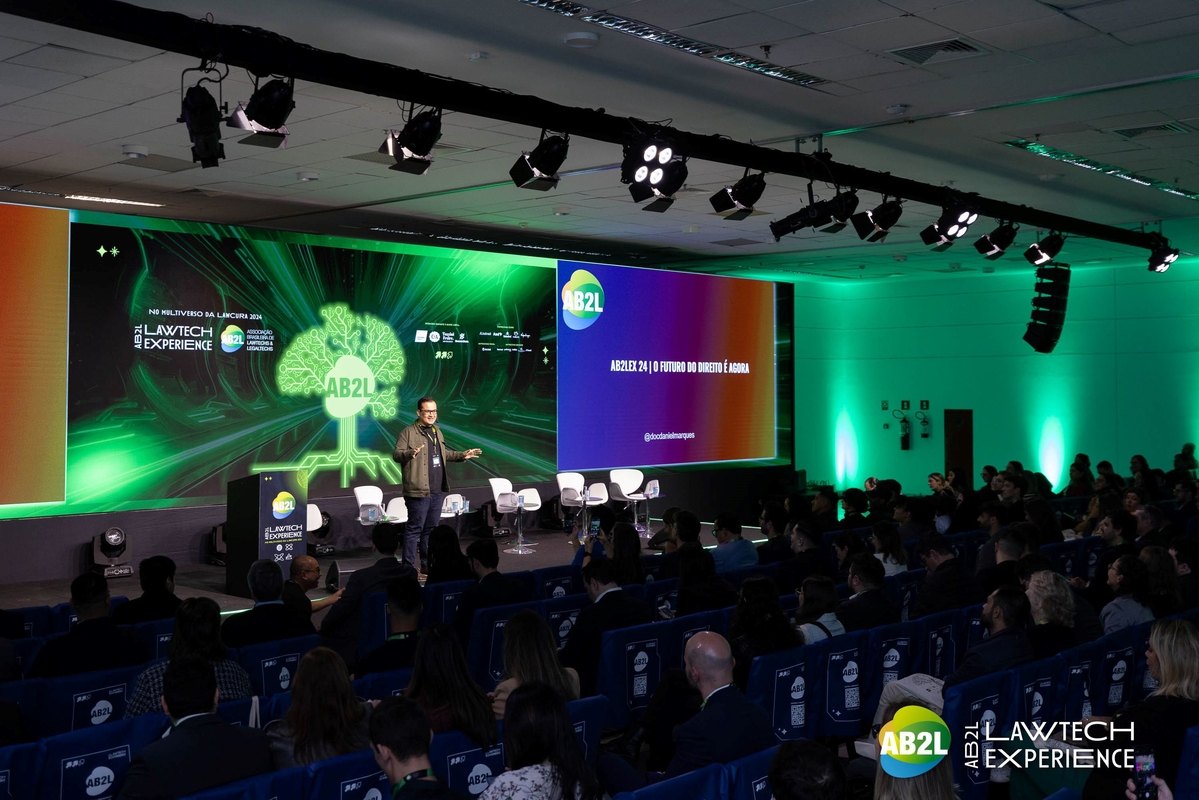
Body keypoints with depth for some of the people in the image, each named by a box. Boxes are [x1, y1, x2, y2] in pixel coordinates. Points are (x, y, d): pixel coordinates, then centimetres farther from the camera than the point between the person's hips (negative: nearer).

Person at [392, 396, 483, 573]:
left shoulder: (437, 431, 17)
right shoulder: (408, 433, -7)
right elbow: (396, 454, -15)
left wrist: (462, 455, 24)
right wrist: (411, 453, -33)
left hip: (437, 490, 8)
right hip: (418, 490, -8)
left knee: (431, 528, 14)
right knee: (415, 528, -5)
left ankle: (427, 564, 23)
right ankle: (409, 567, 1)